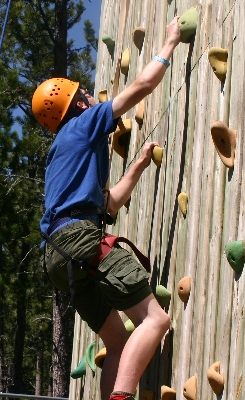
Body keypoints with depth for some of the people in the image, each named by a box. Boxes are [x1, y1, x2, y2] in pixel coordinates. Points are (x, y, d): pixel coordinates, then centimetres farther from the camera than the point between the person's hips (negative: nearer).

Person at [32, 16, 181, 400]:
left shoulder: (63, 152, 33)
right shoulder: (84, 124, 10)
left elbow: (110, 203, 38)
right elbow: (142, 85, 7)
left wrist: (140, 164, 44)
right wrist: (171, 42, 22)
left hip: (59, 253, 9)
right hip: (80, 238, -9)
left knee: (118, 342, 11)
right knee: (155, 319, -17)